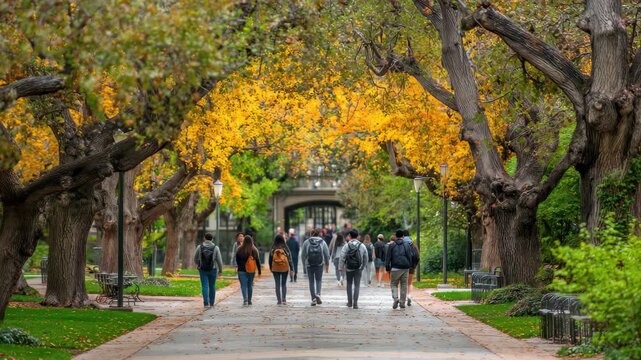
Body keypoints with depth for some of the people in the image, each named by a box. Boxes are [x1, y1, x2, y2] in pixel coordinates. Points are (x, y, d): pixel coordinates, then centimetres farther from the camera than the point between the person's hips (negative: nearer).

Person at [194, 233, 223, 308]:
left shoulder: (199, 247, -5)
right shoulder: (215, 248, -7)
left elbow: (195, 259, 5)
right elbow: (219, 260, -7)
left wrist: (198, 265, 26)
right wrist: (220, 269, 8)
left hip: (203, 270, 0)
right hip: (212, 270, 0)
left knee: (205, 286, 1)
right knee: (212, 286, 15)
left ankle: (206, 303, -11)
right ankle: (211, 302, 23)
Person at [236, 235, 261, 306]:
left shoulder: (240, 250, -4)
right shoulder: (254, 250, -4)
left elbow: (237, 261, 5)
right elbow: (257, 261, -3)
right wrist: (259, 271, 3)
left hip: (242, 270, -1)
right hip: (251, 270, 1)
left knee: (243, 285, -3)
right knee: (250, 285, 13)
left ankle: (245, 299, -22)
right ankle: (249, 300, 17)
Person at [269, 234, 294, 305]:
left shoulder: (273, 249, -6)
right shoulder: (286, 248, -7)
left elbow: (270, 259, 1)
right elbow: (290, 259, -4)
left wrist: (270, 268, 13)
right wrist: (291, 269, 2)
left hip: (275, 269, 0)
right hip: (285, 268, 0)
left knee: (277, 284, 6)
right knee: (284, 284, 12)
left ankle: (279, 300, 3)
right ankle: (284, 299, 5)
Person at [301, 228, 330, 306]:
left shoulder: (306, 242, 1)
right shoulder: (323, 242, 2)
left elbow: (303, 254, 1)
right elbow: (326, 254, 3)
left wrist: (304, 264, 13)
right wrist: (327, 265, 13)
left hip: (309, 264, 0)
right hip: (319, 264, 0)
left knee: (311, 281, 7)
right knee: (318, 280, 10)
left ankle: (313, 299, 4)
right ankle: (318, 294, -14)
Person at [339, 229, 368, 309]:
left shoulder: (346, 246, -7)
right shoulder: (362, 246, 0)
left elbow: (342, 257, -12)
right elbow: (365, 258, 4)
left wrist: (342, 267, -2)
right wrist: (363, 267, 15)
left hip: (349, 269, 0)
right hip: (358, 269, 0)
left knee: (349, 285, 15)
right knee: (357, 285, 3)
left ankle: (350, 302, 18)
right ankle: (355, 303, -6)